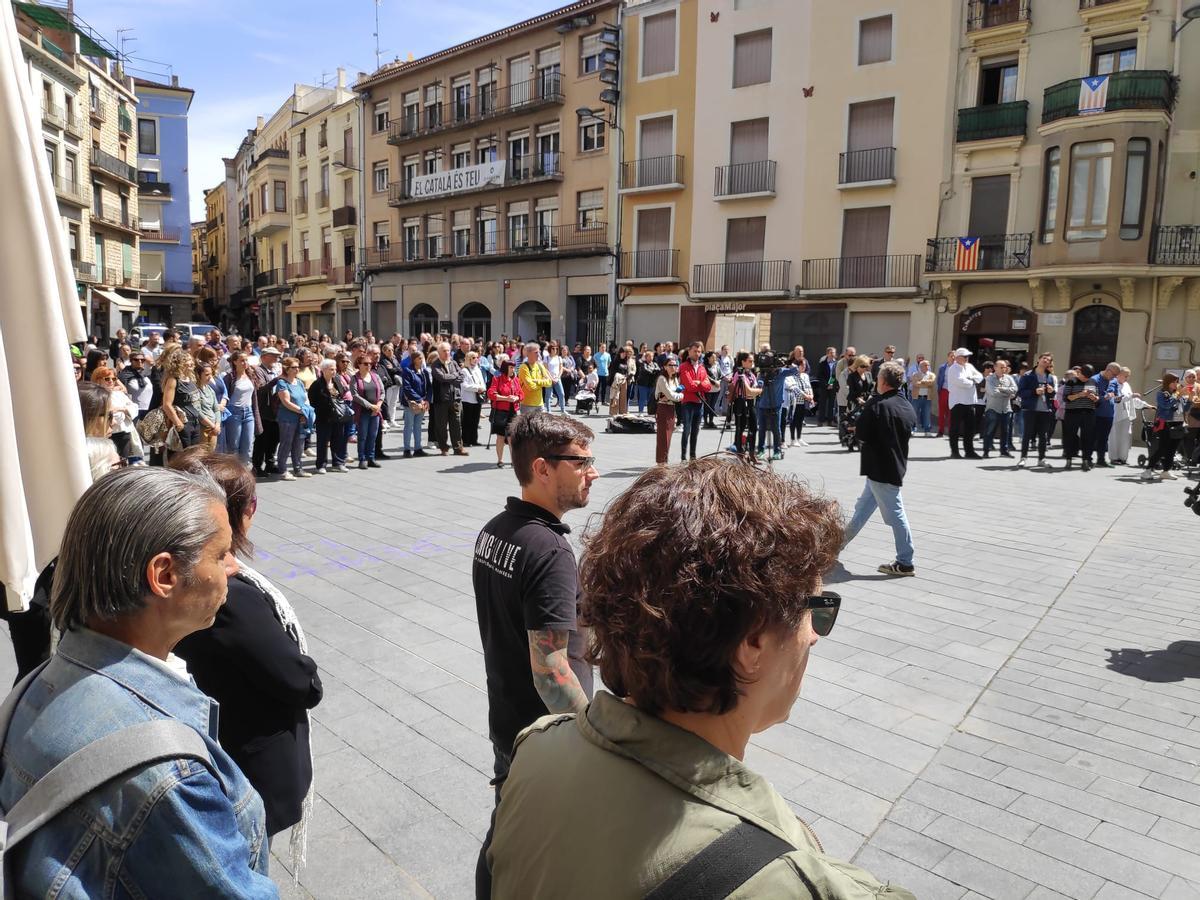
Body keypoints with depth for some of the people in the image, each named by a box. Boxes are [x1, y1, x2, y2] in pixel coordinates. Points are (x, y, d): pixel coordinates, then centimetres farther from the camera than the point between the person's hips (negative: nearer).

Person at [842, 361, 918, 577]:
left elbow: (861, 435, -17)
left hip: (880, 469, -9)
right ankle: (841, 541, 35)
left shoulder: (877, 405, -17)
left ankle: (905, 563, 4)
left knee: (895, 514, -3)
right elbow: (909, 434, 16)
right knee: (863, 506, 20)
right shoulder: (908, 407, 7)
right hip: (896, 465, 9)